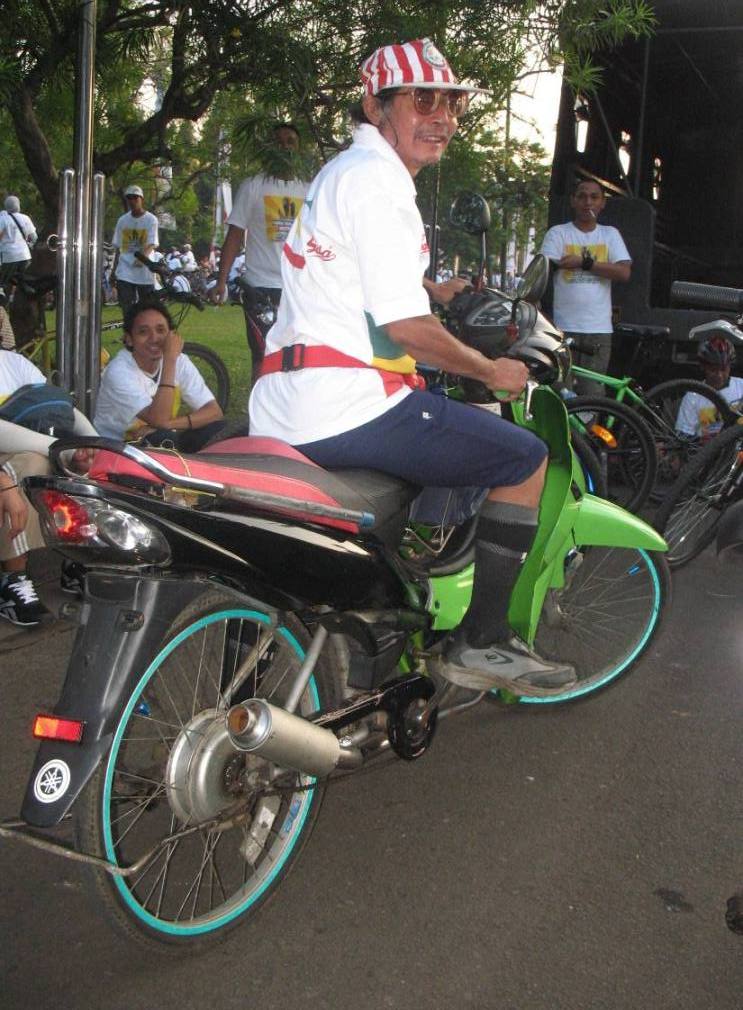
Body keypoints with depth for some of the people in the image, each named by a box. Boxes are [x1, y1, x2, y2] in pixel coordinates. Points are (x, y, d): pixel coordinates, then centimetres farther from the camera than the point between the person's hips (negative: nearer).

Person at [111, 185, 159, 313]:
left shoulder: (151, 219, -2)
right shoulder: (122, 220, 10)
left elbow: (151, 245, -13)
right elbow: (118, 247, 14)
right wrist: (114, 271, 12)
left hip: (144, 272, -2)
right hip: (125, 273, 2)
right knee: (127, 308, -7)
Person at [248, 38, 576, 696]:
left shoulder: (347, 170, 23)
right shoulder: (377, 178, -10)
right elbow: (404, 326, -17)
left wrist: (434, 288, 52)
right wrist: (492, 371, -3)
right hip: (347, 406, -11)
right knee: (526, 458, -1)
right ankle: (481, 642, 2)